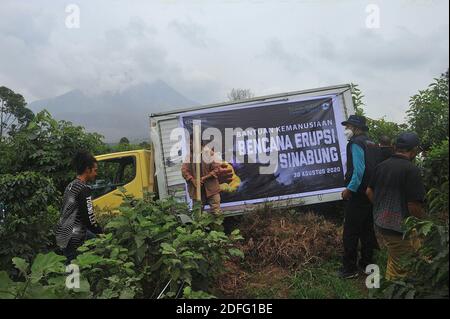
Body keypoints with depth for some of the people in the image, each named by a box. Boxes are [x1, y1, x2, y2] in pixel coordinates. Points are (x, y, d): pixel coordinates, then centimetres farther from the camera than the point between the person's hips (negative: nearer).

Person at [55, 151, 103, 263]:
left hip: (62, 233, 9)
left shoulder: (71, 185, 12)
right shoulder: (84, 189, -16)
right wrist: (102, 233, -4)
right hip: (72, 239, -9)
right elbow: (88, 217, -18)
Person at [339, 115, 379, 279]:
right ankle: (366, 264, 26)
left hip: (358, 195, -9)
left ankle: (349, 269, 4)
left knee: (350, 233, -2)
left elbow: (359, 170, -23)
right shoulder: (370, 143, 12)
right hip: (371, 194, 9)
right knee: (367, 230, 16)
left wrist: (349, 189, -17)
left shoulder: (356, 143, -14)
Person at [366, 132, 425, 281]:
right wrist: (424, 222, -2)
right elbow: (414, 206, -21)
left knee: (394, 258, 26)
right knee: (399, 269, 7)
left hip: (380, 223, 8)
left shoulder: (382, 166, 4)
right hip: (399, 228, -8)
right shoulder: (411, 170, -19)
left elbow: (369, 191, 12)